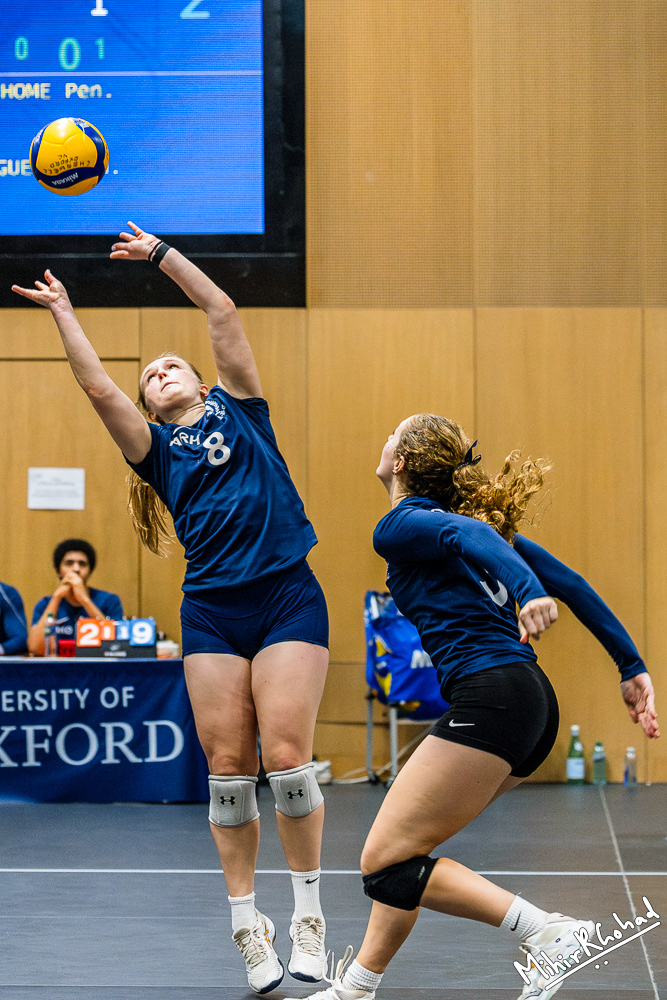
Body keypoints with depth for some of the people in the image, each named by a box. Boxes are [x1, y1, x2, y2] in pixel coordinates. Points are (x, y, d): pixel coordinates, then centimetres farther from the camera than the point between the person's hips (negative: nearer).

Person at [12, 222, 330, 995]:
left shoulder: (237, 408, 16)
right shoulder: (156, 446, 17)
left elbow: (223, 313, 11)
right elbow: (97, 387, 5)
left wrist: (162, 254, 14)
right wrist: (62, 313, 6)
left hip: (286, 595, -2)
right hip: (211, 611, 2)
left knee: (286, 752, -12)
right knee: (228, 766, -3)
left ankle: (308, 911, -2)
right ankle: (247, 924, 4)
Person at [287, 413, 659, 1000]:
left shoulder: (399, 526, 0)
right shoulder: (482, 518, 23)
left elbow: (467, 536, -21)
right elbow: (570, 583, 18)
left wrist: (529, 593, -39)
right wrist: (632, 668, 17)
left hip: (489, 698, -9)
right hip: (533, 704, 9)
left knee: (387, 864, -8)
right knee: (401, 845, 17)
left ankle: (548, 932, -16)